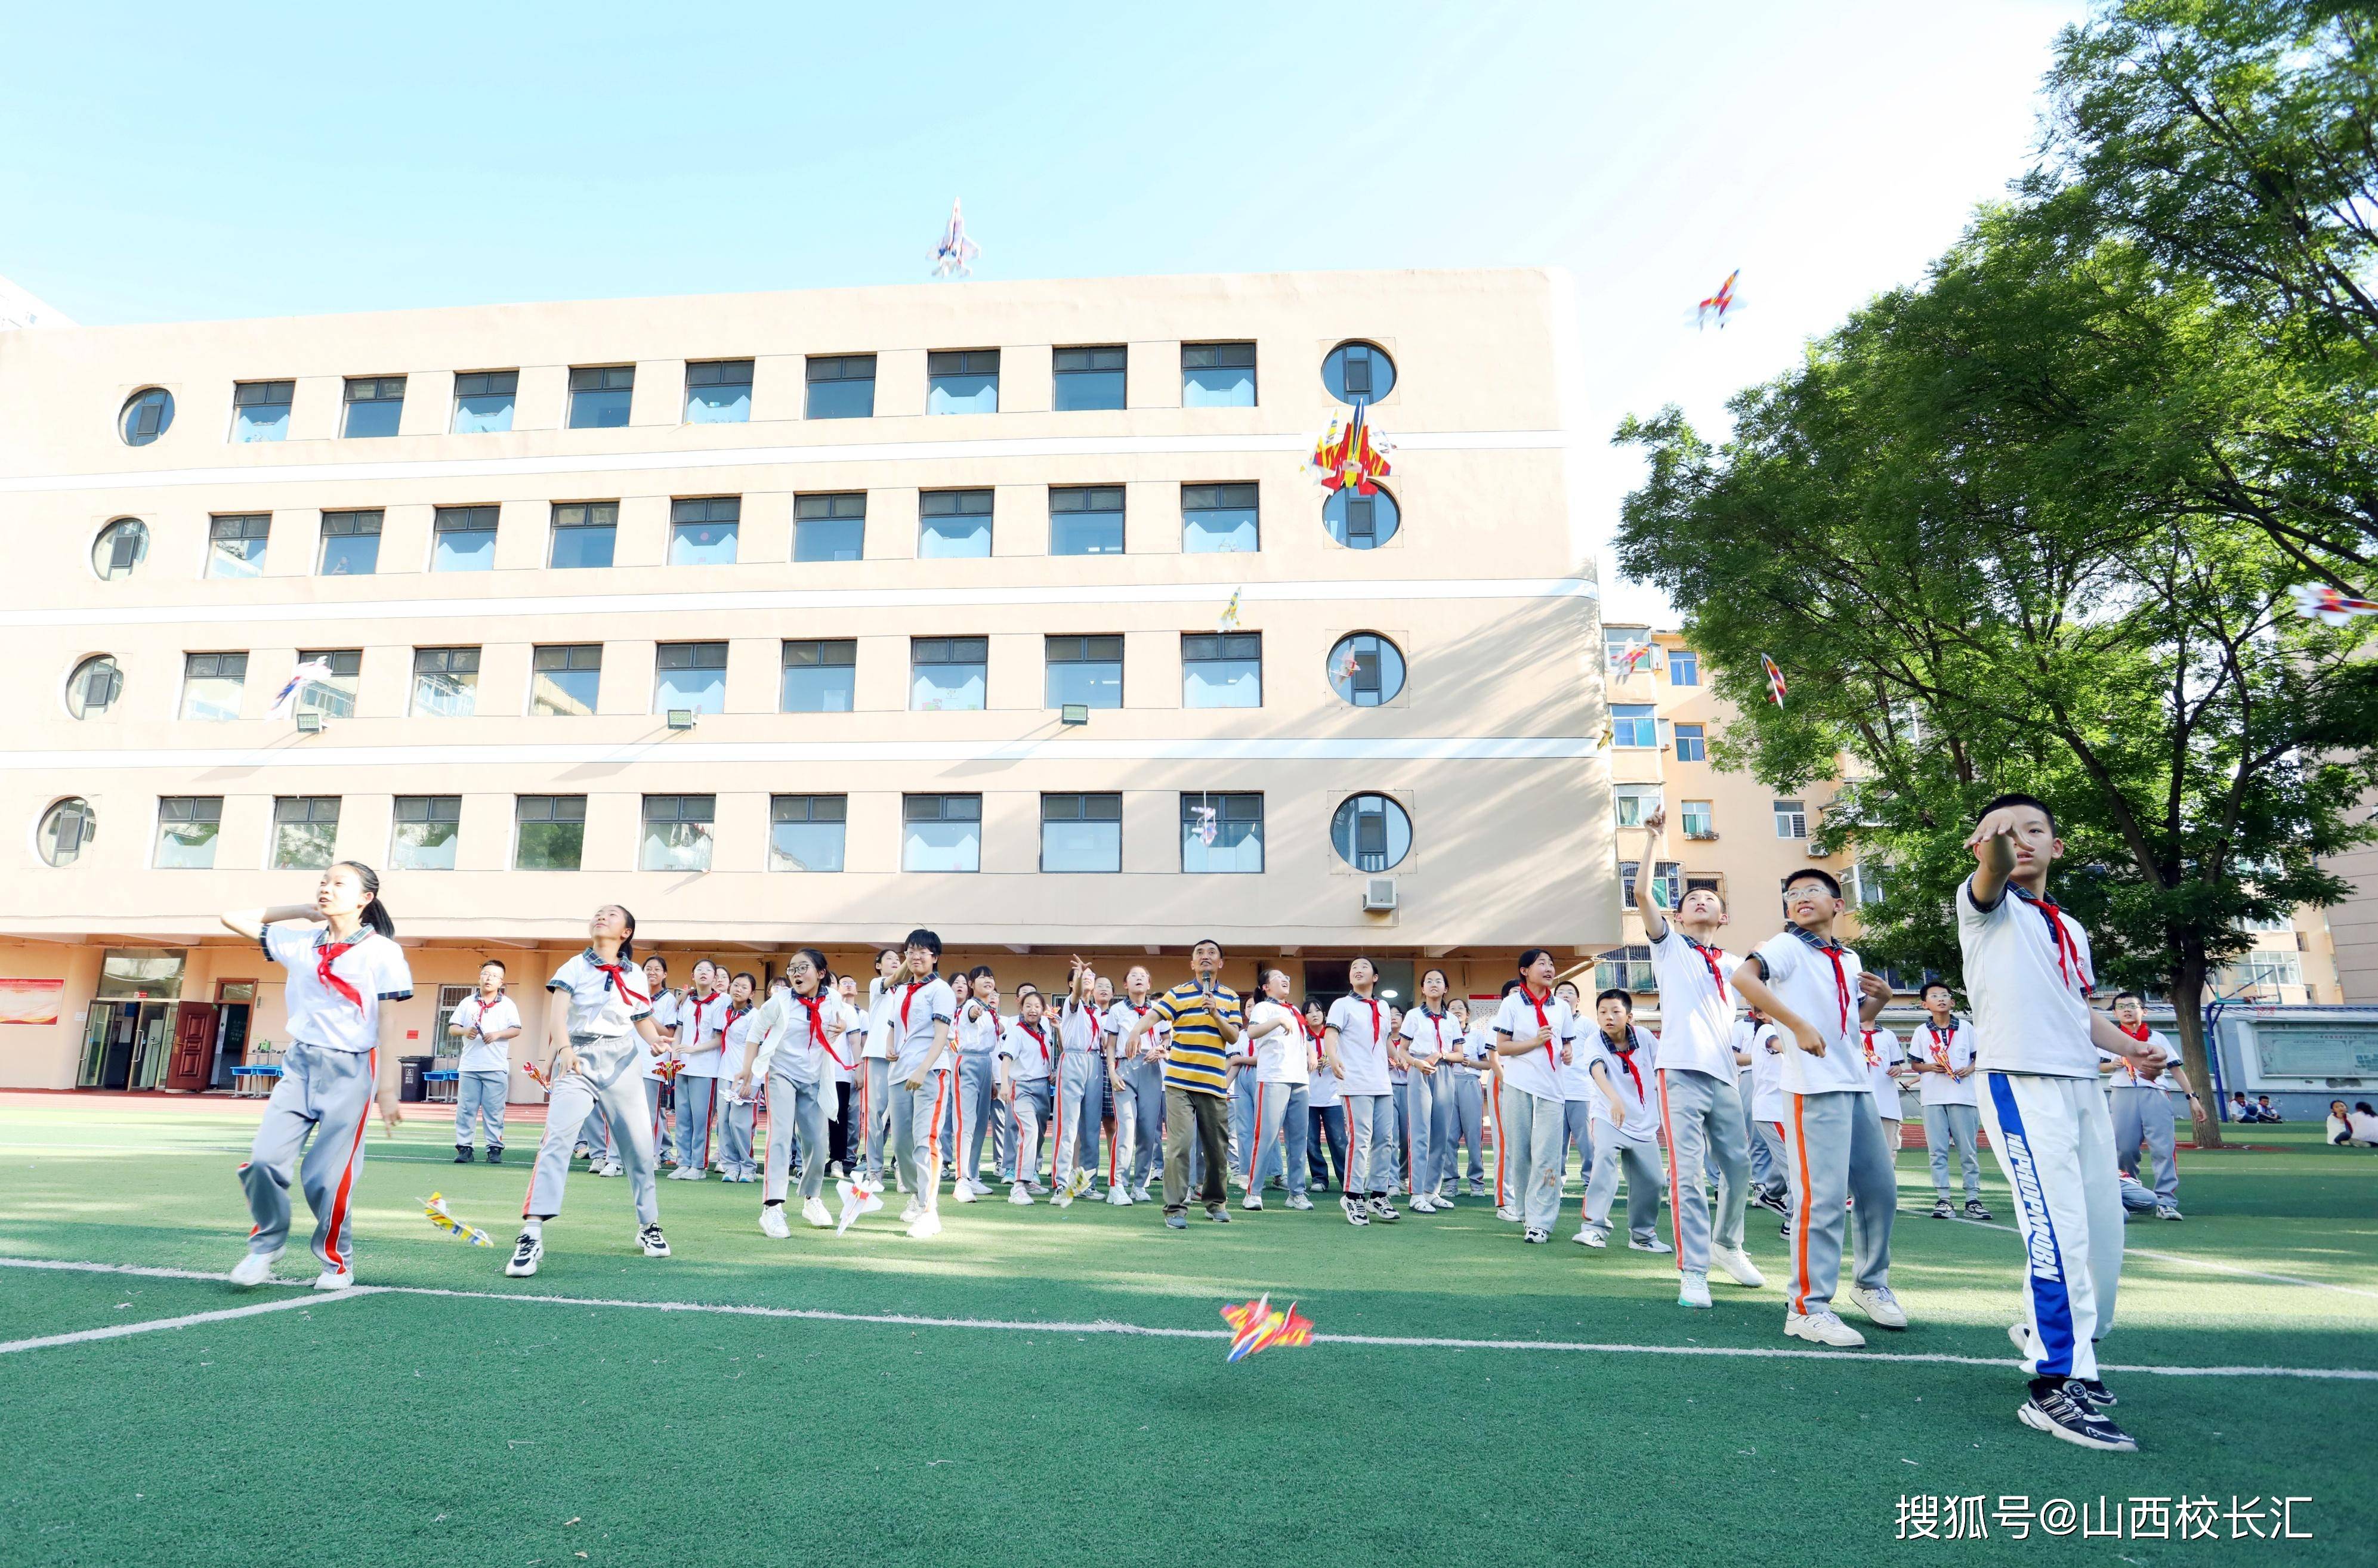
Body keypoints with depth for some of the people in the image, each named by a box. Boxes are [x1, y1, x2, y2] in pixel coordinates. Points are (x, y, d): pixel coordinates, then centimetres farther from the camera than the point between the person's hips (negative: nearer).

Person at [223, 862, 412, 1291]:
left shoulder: (382, 952, -6)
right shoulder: (298, 943, 8)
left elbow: (388, 1024, -8)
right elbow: (234, 919, 16)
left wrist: (387, 1089, -11)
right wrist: (302, 911, 9)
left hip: (351, 1071, -4)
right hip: (300, 1063, 5)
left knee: (327, 1176, -3)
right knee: (264, 1159, -8)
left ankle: (337, 1262, 18)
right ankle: (267, 1243, 18)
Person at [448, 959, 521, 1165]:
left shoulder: (507, 1005, 7)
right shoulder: (468, 1003, 12)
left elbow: (516, 1030, 1)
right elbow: (452, 1028, 9)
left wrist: (498, 1034, -16)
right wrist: (465, 1031, -12)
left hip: (497, 1068, -2)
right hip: (469, 1067, 2)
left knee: (495, 1111, -1)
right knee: (466, 1109, 2)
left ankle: (495, 1148, 3)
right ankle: (464, 1147, 9)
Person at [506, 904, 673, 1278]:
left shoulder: (635, 974, 10)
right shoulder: (575, 966, 1)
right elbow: (557, 1011, -13)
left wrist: (656, 1041, -8)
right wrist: (564, 1048, -32)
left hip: (623, 1063, 2)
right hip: (578, 1060, -2)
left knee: (639, 1145, 4)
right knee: (557, 1137, -21)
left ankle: (649, 1226, 22)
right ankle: (532, 1235, -22)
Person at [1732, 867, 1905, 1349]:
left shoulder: (1849, 959, 15)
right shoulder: (1787, 947, -8)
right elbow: (1743, 978, -27)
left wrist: (1882, 997, 5)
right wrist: (1798, 1025, -30)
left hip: (1858, 1086, 8)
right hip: (1814, 1088, -8)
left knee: (1881, 1188, 16)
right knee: (1823, 1198, -9)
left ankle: (1872, 1284, 36)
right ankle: (1808, 1308, 0)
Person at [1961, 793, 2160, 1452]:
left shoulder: (2070, 929, 21)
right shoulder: (1986, 906, -1)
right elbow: (1992, 877, -26)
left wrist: (2133, 1048, 8)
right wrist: (1992, 847, -50)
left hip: (2083, 1086, 8)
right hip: (2020, 1082, -8)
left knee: (2103, 1230, 12)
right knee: (2060, 1233, -15)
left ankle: (2049, 1335, 33)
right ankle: (2055, 1389, -9)